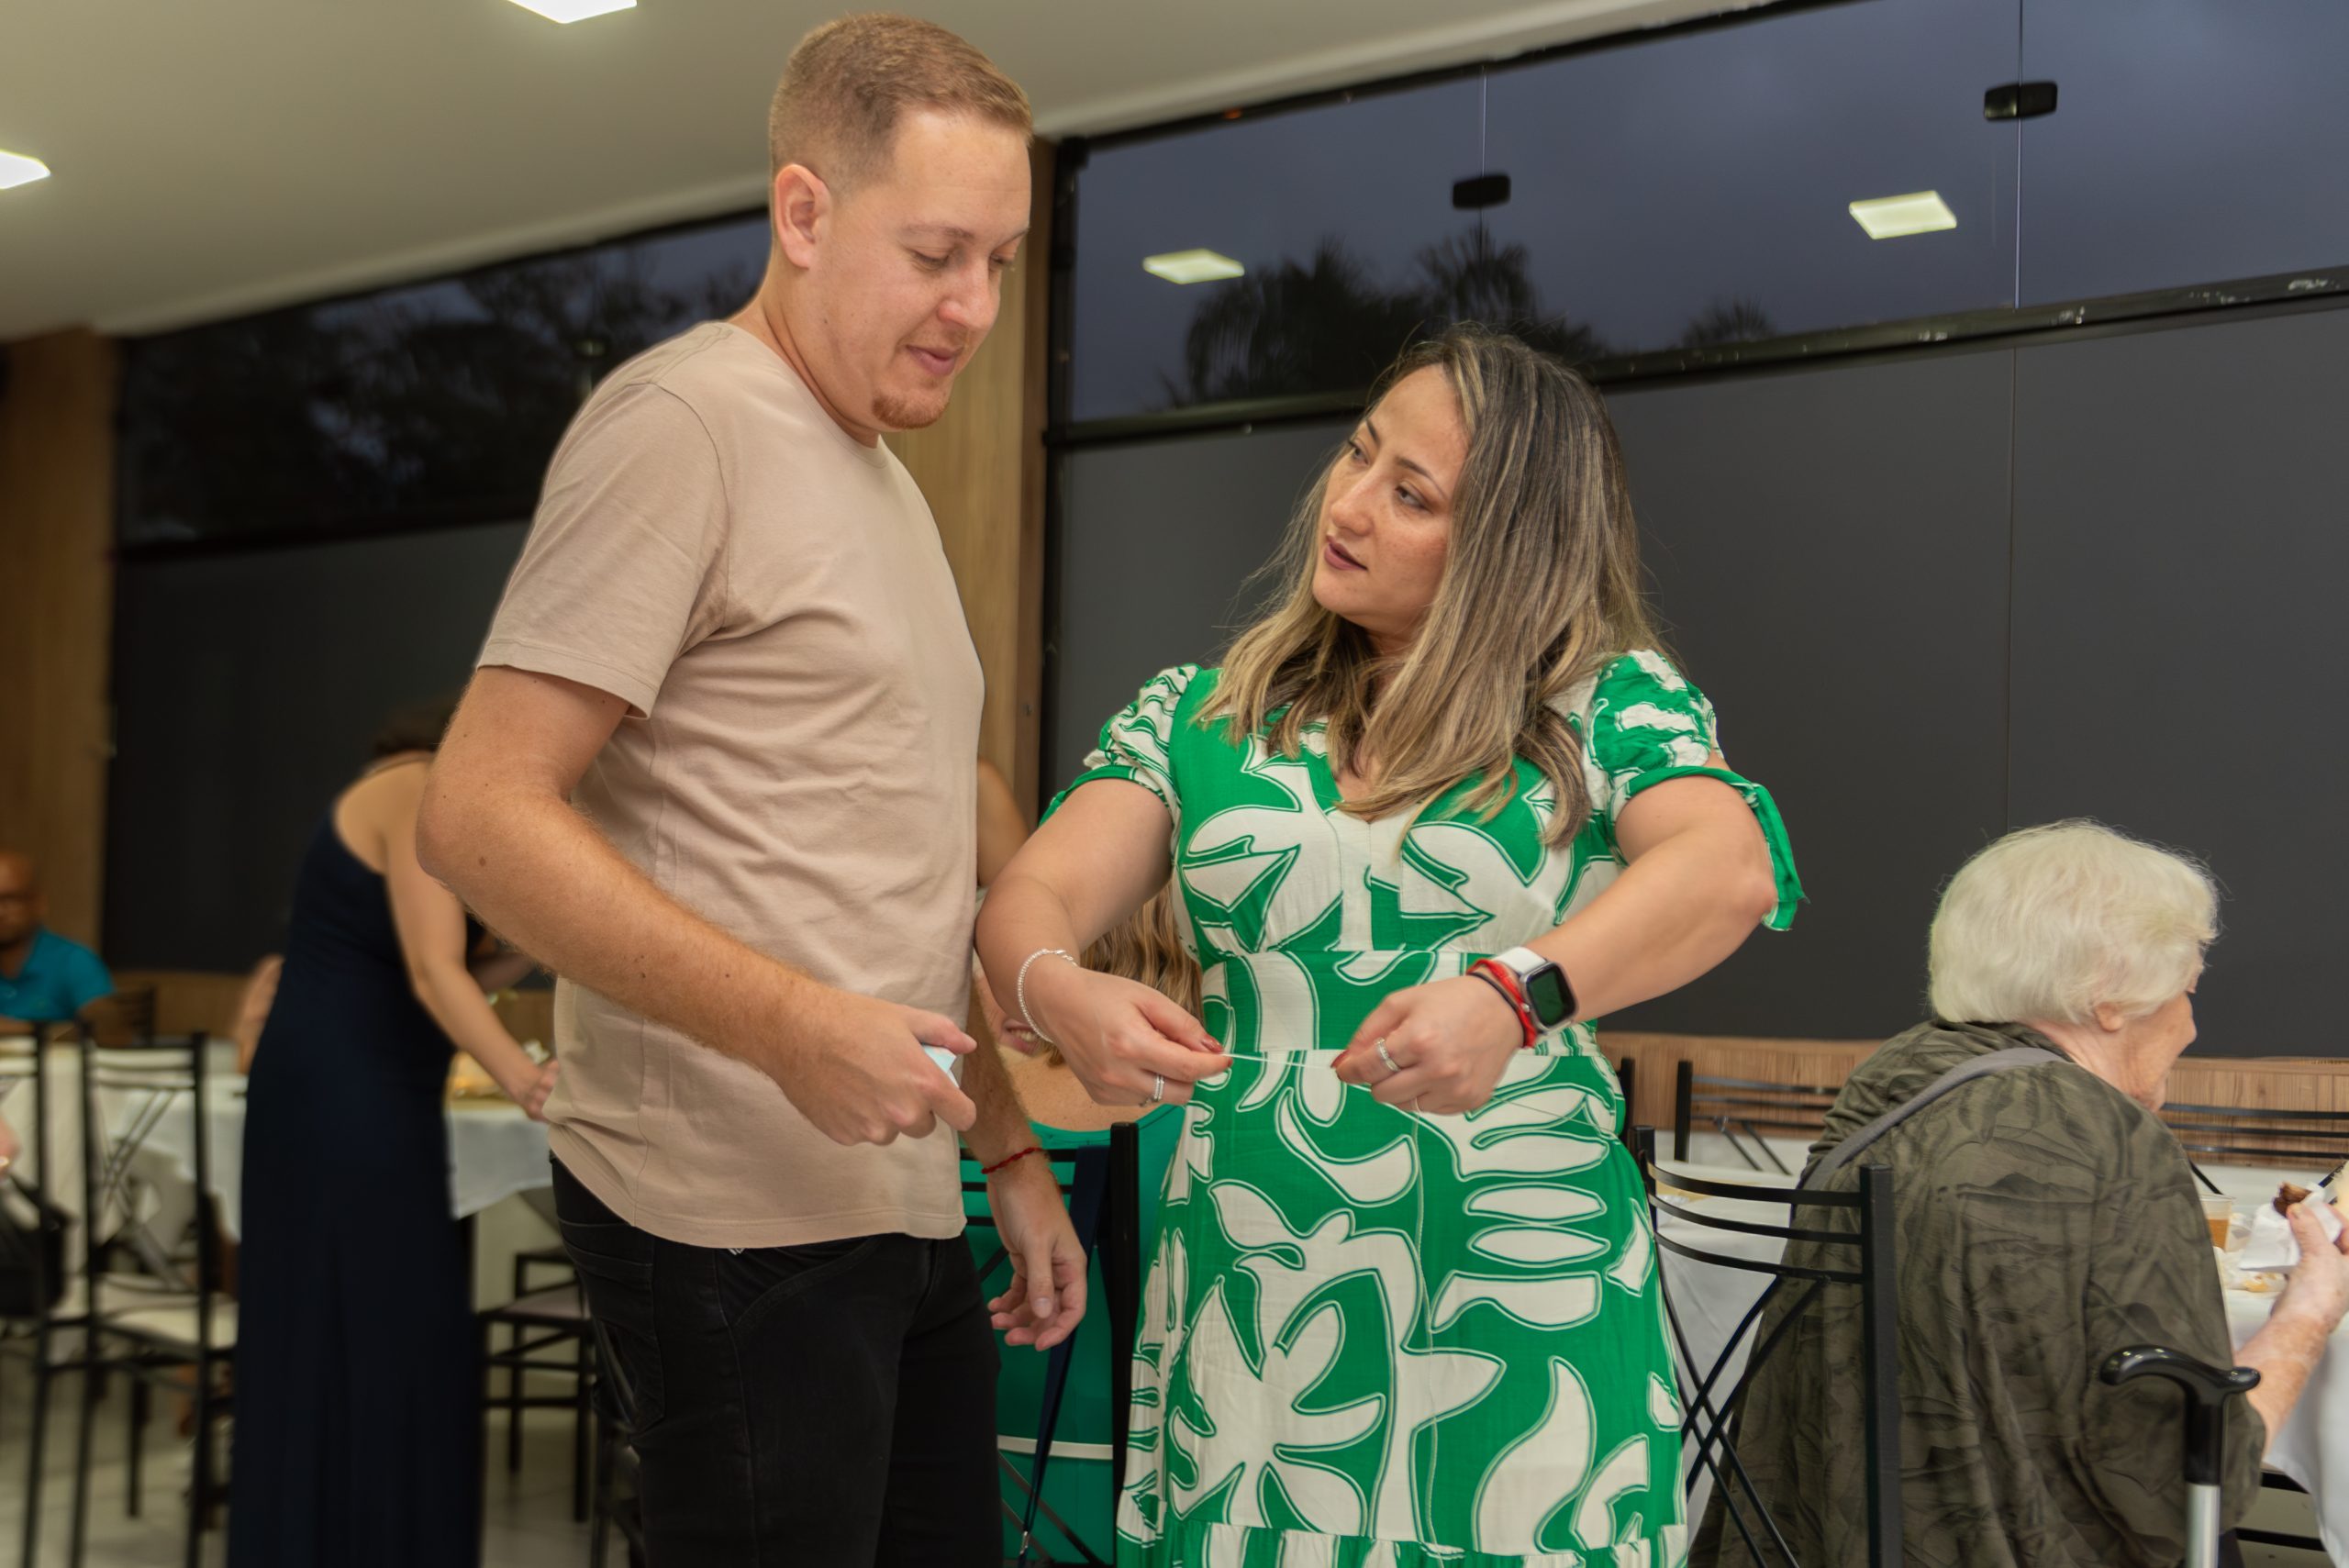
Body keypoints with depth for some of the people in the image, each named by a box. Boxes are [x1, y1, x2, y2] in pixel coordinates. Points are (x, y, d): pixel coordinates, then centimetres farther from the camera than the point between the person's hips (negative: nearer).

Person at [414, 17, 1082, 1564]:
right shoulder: (680, 422, -8)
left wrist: (1010, 1147, 19)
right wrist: (795, 1026, -25)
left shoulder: (888, 483, 19)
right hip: (745, 1220, -8)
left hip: (907, 1206, 8)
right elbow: (483, 814, -16)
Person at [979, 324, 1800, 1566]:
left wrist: (1517, 995, -35)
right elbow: (1032, 897, -1)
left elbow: (1730, 869, -18)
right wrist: (1057, 992, -25)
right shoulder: (1200, 715, 9)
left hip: (1523, 1317, -2)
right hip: (1255, 1309, 2)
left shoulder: (1610, 703, 1)